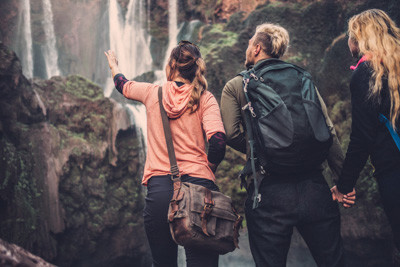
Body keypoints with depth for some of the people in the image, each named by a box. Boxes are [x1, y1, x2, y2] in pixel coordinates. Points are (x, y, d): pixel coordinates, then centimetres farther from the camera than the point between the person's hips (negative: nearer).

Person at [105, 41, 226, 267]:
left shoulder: (152, 93, 10)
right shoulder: (204, 98, 3)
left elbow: (123, 84, 32)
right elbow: (218, 141, -12)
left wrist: (114, 65, 54)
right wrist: (209, 167, 8)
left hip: (159, 187, 2)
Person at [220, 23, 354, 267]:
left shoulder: (235, 86, 5)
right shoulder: (303, 79, 11)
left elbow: (232, 133, -7)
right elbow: (328, 132, 4)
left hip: (268, 194, -2)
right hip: (314, 188, 3)